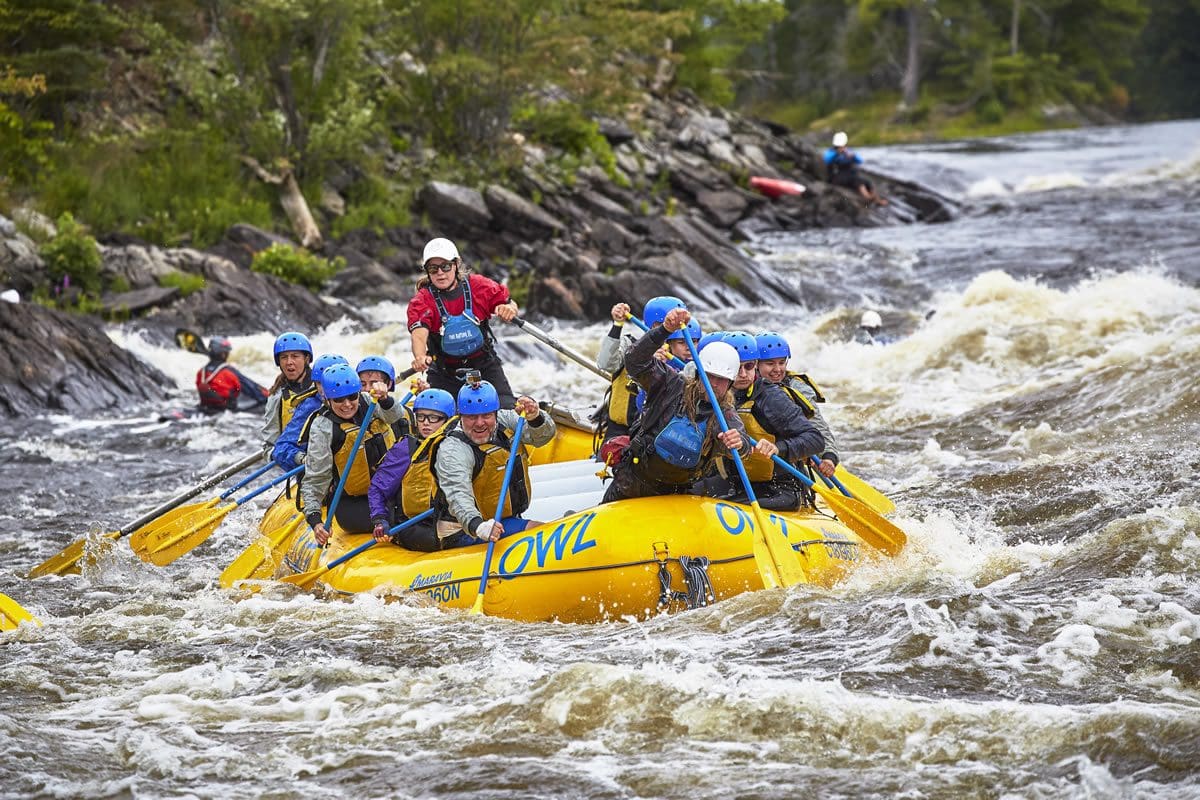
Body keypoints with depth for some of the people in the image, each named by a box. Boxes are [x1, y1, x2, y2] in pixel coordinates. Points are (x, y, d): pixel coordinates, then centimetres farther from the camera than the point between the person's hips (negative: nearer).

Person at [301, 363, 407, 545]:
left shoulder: (367, 402, 4)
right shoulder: (322, 428, -10)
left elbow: (393, 414, -16)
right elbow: (314, 480, -12)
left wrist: (384, 399, -39)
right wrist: (314, 520, -25)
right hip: (351, 504, -6)